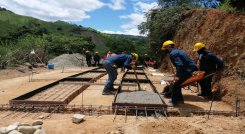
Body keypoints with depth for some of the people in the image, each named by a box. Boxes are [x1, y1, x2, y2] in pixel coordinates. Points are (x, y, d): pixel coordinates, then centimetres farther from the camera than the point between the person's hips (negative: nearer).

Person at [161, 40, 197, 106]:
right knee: (177, 84, 20)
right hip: (189, 69, 10)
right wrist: (177, 74, 25)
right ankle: (179, 99, 29)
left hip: (189, 70, -10)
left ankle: (174, 102, 5)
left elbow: (179, 65, -26)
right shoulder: (176, 51, 17)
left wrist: (178, 75, -27)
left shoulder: (173, 53, -15)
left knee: (175, 85, -4)